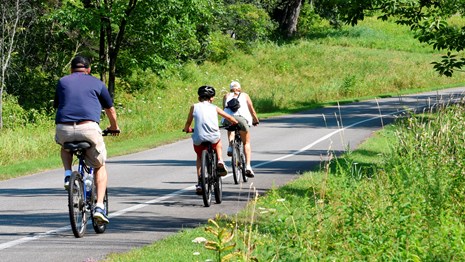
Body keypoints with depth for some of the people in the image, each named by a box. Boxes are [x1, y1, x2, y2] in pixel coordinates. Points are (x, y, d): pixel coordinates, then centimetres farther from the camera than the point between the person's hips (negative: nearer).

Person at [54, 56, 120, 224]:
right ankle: (99, 207, 3)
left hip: (64, 129, 1)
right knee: (100, 167, 18)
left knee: (65, 147, 38)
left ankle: (68, 175, 14)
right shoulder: (97, 83, 18)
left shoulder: (63, 82, 21)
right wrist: (114, 127, 48)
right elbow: (110, 110, 29)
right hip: (89, 127, -1)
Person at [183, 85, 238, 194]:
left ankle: (200, 183, 17)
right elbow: (228, 117, 22)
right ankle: (220, 161, 17)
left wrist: (187, 129, 35)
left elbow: (188, 122, 13)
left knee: (199, 157, 26)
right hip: (213, 138, 0)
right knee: (218, 142, 37)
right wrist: (236, 123, 41)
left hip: (198, 139, 0)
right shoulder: (214, 108, 13)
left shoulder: (194, 107, 10)